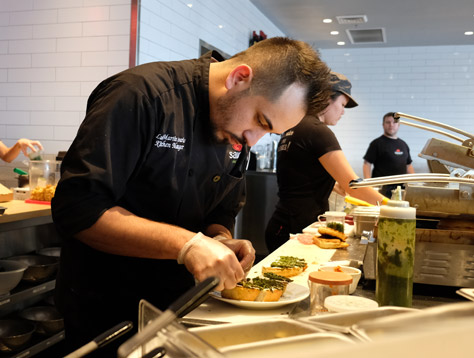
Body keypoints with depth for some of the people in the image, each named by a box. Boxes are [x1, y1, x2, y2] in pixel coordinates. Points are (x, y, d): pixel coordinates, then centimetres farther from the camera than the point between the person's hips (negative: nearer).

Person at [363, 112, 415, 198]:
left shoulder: (403, 145, 18)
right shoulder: (376, 143, -1)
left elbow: (408, 165, 24)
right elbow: (367, 164, -5)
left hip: (401, 188, 5)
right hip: (383, 188, -5)